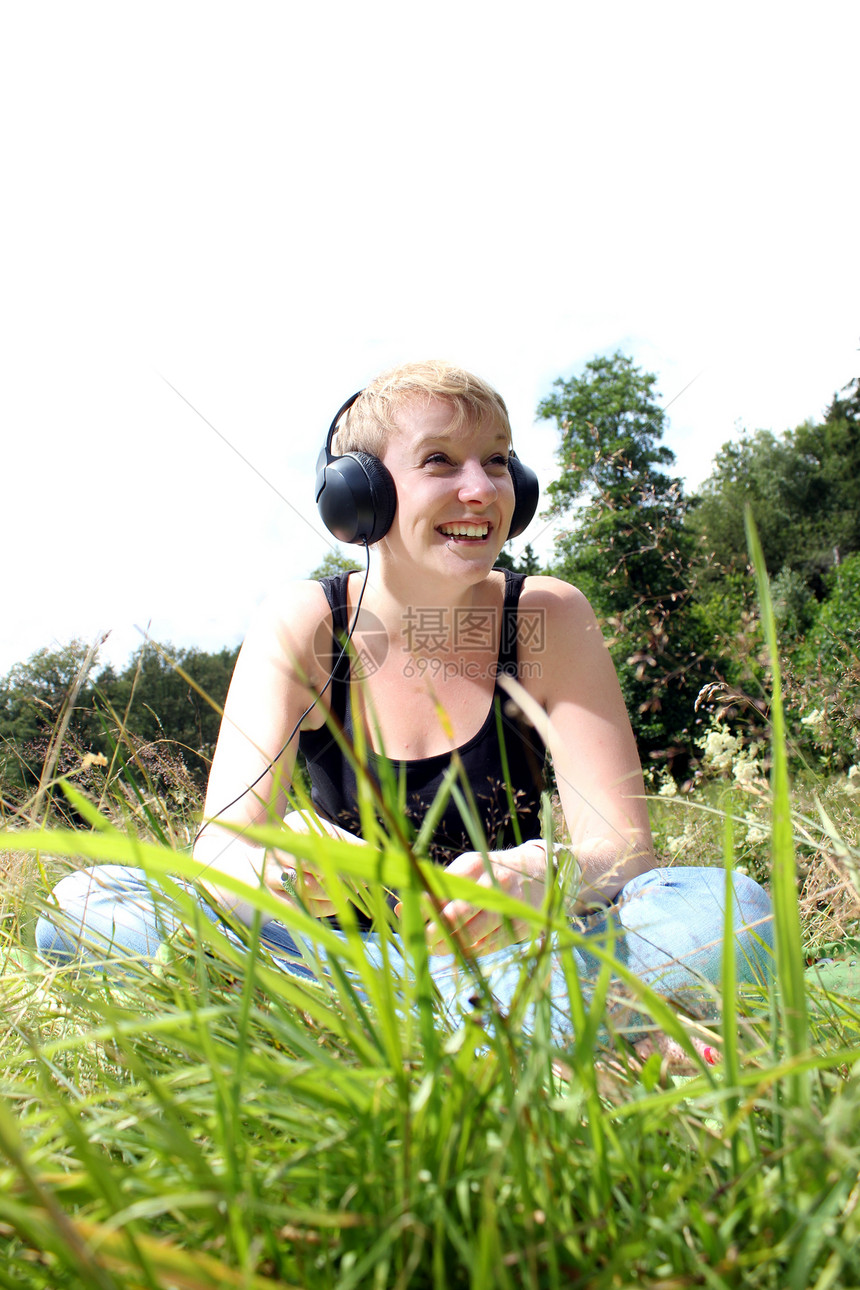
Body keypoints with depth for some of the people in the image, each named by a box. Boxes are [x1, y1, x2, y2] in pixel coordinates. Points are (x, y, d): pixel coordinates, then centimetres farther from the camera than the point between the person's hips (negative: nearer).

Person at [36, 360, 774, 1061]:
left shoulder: (548, 619, -9)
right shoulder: (303, 625, -9)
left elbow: (623, 846, -15)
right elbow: (221, 847, -17)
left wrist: (530, 879, -39)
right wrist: (271, 868, -42)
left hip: (504, 955, -1)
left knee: (730, 914, -26)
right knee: (85, 908, -24)